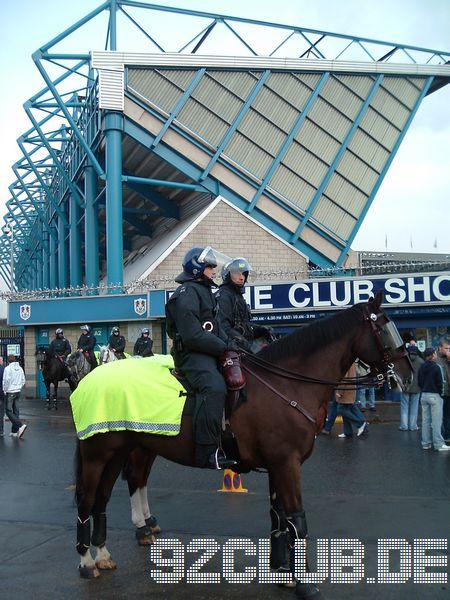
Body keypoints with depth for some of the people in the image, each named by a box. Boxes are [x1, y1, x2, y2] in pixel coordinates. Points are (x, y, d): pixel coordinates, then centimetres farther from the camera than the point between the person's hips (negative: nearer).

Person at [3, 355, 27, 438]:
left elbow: (6, 380, -15)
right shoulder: (20, 368, 8)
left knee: (9, 412, -4)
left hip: (10, 393, -6)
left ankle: (21, 425, -21)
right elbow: (23, 381, 10)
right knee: (16, 411, 10)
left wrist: (4, 391, -5)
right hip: (18, 392, 6)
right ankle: (15, 431, 12)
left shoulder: (8, 368, -11)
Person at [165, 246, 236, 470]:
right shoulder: (187, 294, -11)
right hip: (191, 353, -11)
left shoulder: (204, 291, 24)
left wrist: (229, 343, 11)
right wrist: (225, 347, -16)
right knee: (214, 387, -34)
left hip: (209, 352, 11)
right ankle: (207, 452, -37)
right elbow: (193, 336, -20)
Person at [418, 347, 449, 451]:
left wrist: (424, 390, 13)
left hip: (424, 395, 7)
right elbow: (440, 383, -12)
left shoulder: (421, 368, 7)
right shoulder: (436, 367, -14)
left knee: (425, 420, 10)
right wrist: (440, 393, 1)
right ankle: (438, 444, 1)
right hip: (434, 395, -7)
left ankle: (425, 443, 14)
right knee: (436, 421, -2)